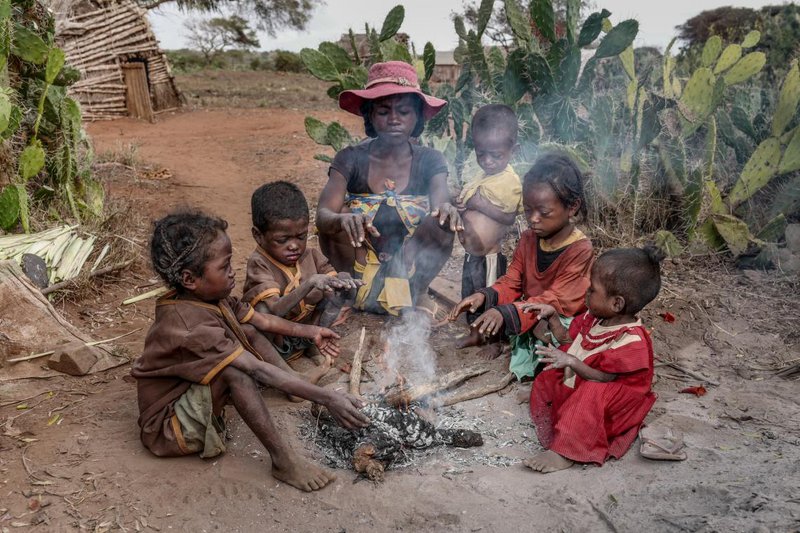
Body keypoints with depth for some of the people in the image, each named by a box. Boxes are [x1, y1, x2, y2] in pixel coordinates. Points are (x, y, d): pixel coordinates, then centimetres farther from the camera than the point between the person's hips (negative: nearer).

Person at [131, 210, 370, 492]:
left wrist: (311, 331, 9)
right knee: (235, 369, -34)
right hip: (169, 427, -9)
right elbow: (260, 371, -37)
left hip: (193, 396, 10)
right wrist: (327, 399, -37)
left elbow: (264, 321, 9)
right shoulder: (191, 324, -33)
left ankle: (300, 386, 4)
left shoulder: (211, 298, -6)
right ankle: (283, 460, -25)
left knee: (247, 332, 4)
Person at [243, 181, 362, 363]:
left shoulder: (310, 255, -7)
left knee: (347, 290, -4)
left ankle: (315, 342, -1)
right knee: (262, 310, -35)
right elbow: (275, 311, -33)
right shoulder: (259, 264, -22)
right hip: (279, 340, -5)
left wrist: (342, 279, -27)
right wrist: (309, 284, -46)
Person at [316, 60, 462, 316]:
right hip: (360, 269, 0)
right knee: (336, 226, -27)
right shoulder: (351, 159, -7)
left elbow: (441, 202, -22)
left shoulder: (430, 161, -4)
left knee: (443, 224, -26)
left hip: (410, 270, 0)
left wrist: (446, 209, -48)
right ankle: (367, 293, -5)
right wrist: (341, 220, -45)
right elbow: (322, 216, -21)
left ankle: (408, 294, -7)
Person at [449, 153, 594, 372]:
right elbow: (511, 283, 0)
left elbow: (556, 300, -29)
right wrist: (484, 296, -24)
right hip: (530, 313, 6)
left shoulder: (579, 249, -22)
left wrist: (505, 313, -42)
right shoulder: (528, 239, 0)